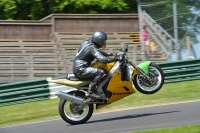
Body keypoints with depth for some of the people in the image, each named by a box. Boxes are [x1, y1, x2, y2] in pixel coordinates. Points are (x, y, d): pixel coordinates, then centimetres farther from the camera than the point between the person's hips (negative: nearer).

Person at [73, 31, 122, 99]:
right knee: (102, 72, -23)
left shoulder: (87, 42, 12)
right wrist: (117, 58, -28)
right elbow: (103, 59, -30)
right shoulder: (92, 48, -18)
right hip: (80, 69, -11)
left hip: (77, 68, 11)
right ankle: (90, 92, -22)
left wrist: (108, 54, 29)